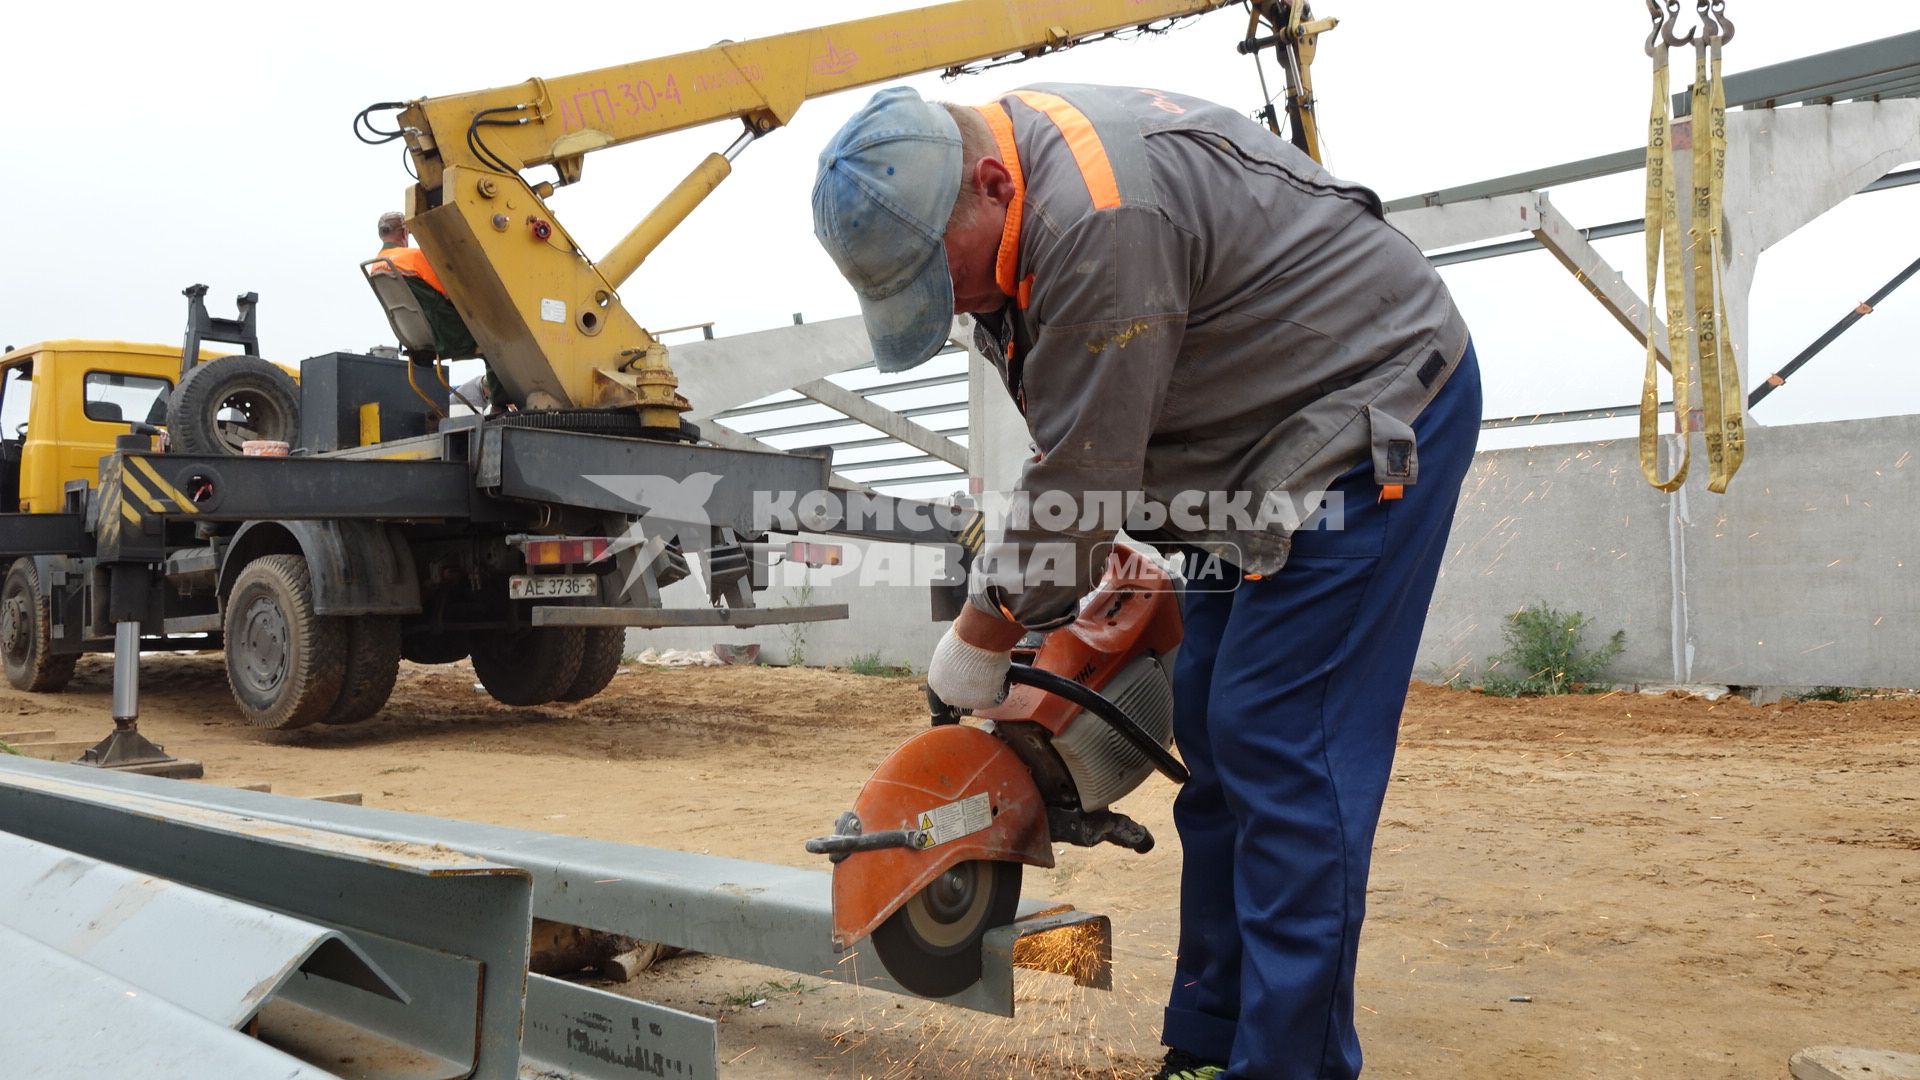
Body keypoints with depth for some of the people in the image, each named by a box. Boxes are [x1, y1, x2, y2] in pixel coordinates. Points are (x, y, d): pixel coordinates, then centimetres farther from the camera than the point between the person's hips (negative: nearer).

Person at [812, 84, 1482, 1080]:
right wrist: (1009, 579, 2)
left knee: (1277, 742, -13)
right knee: (1210, 728, 8)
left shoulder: (1101, 217, -31)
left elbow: (1082, 473, -25)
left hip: (1373, 410, -10)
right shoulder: (1001, 199, -1)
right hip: (1257, 447, 10)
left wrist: (980, 640, -13)